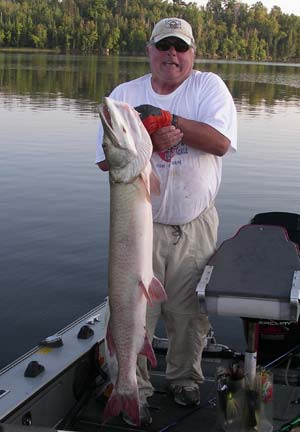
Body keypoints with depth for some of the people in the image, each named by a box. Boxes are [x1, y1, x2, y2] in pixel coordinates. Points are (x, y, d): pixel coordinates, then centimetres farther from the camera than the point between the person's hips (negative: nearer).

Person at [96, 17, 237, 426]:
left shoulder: (209, 86, 0)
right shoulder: (125, 94, 3)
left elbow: (220, 142, -16)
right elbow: (106, 158, -4)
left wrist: (164, 118, -20)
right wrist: (149, 140, -20)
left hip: (196, 225, 0)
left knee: (190, 311, 11)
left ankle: (184, 377, 34)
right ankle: (134, 389, 20)